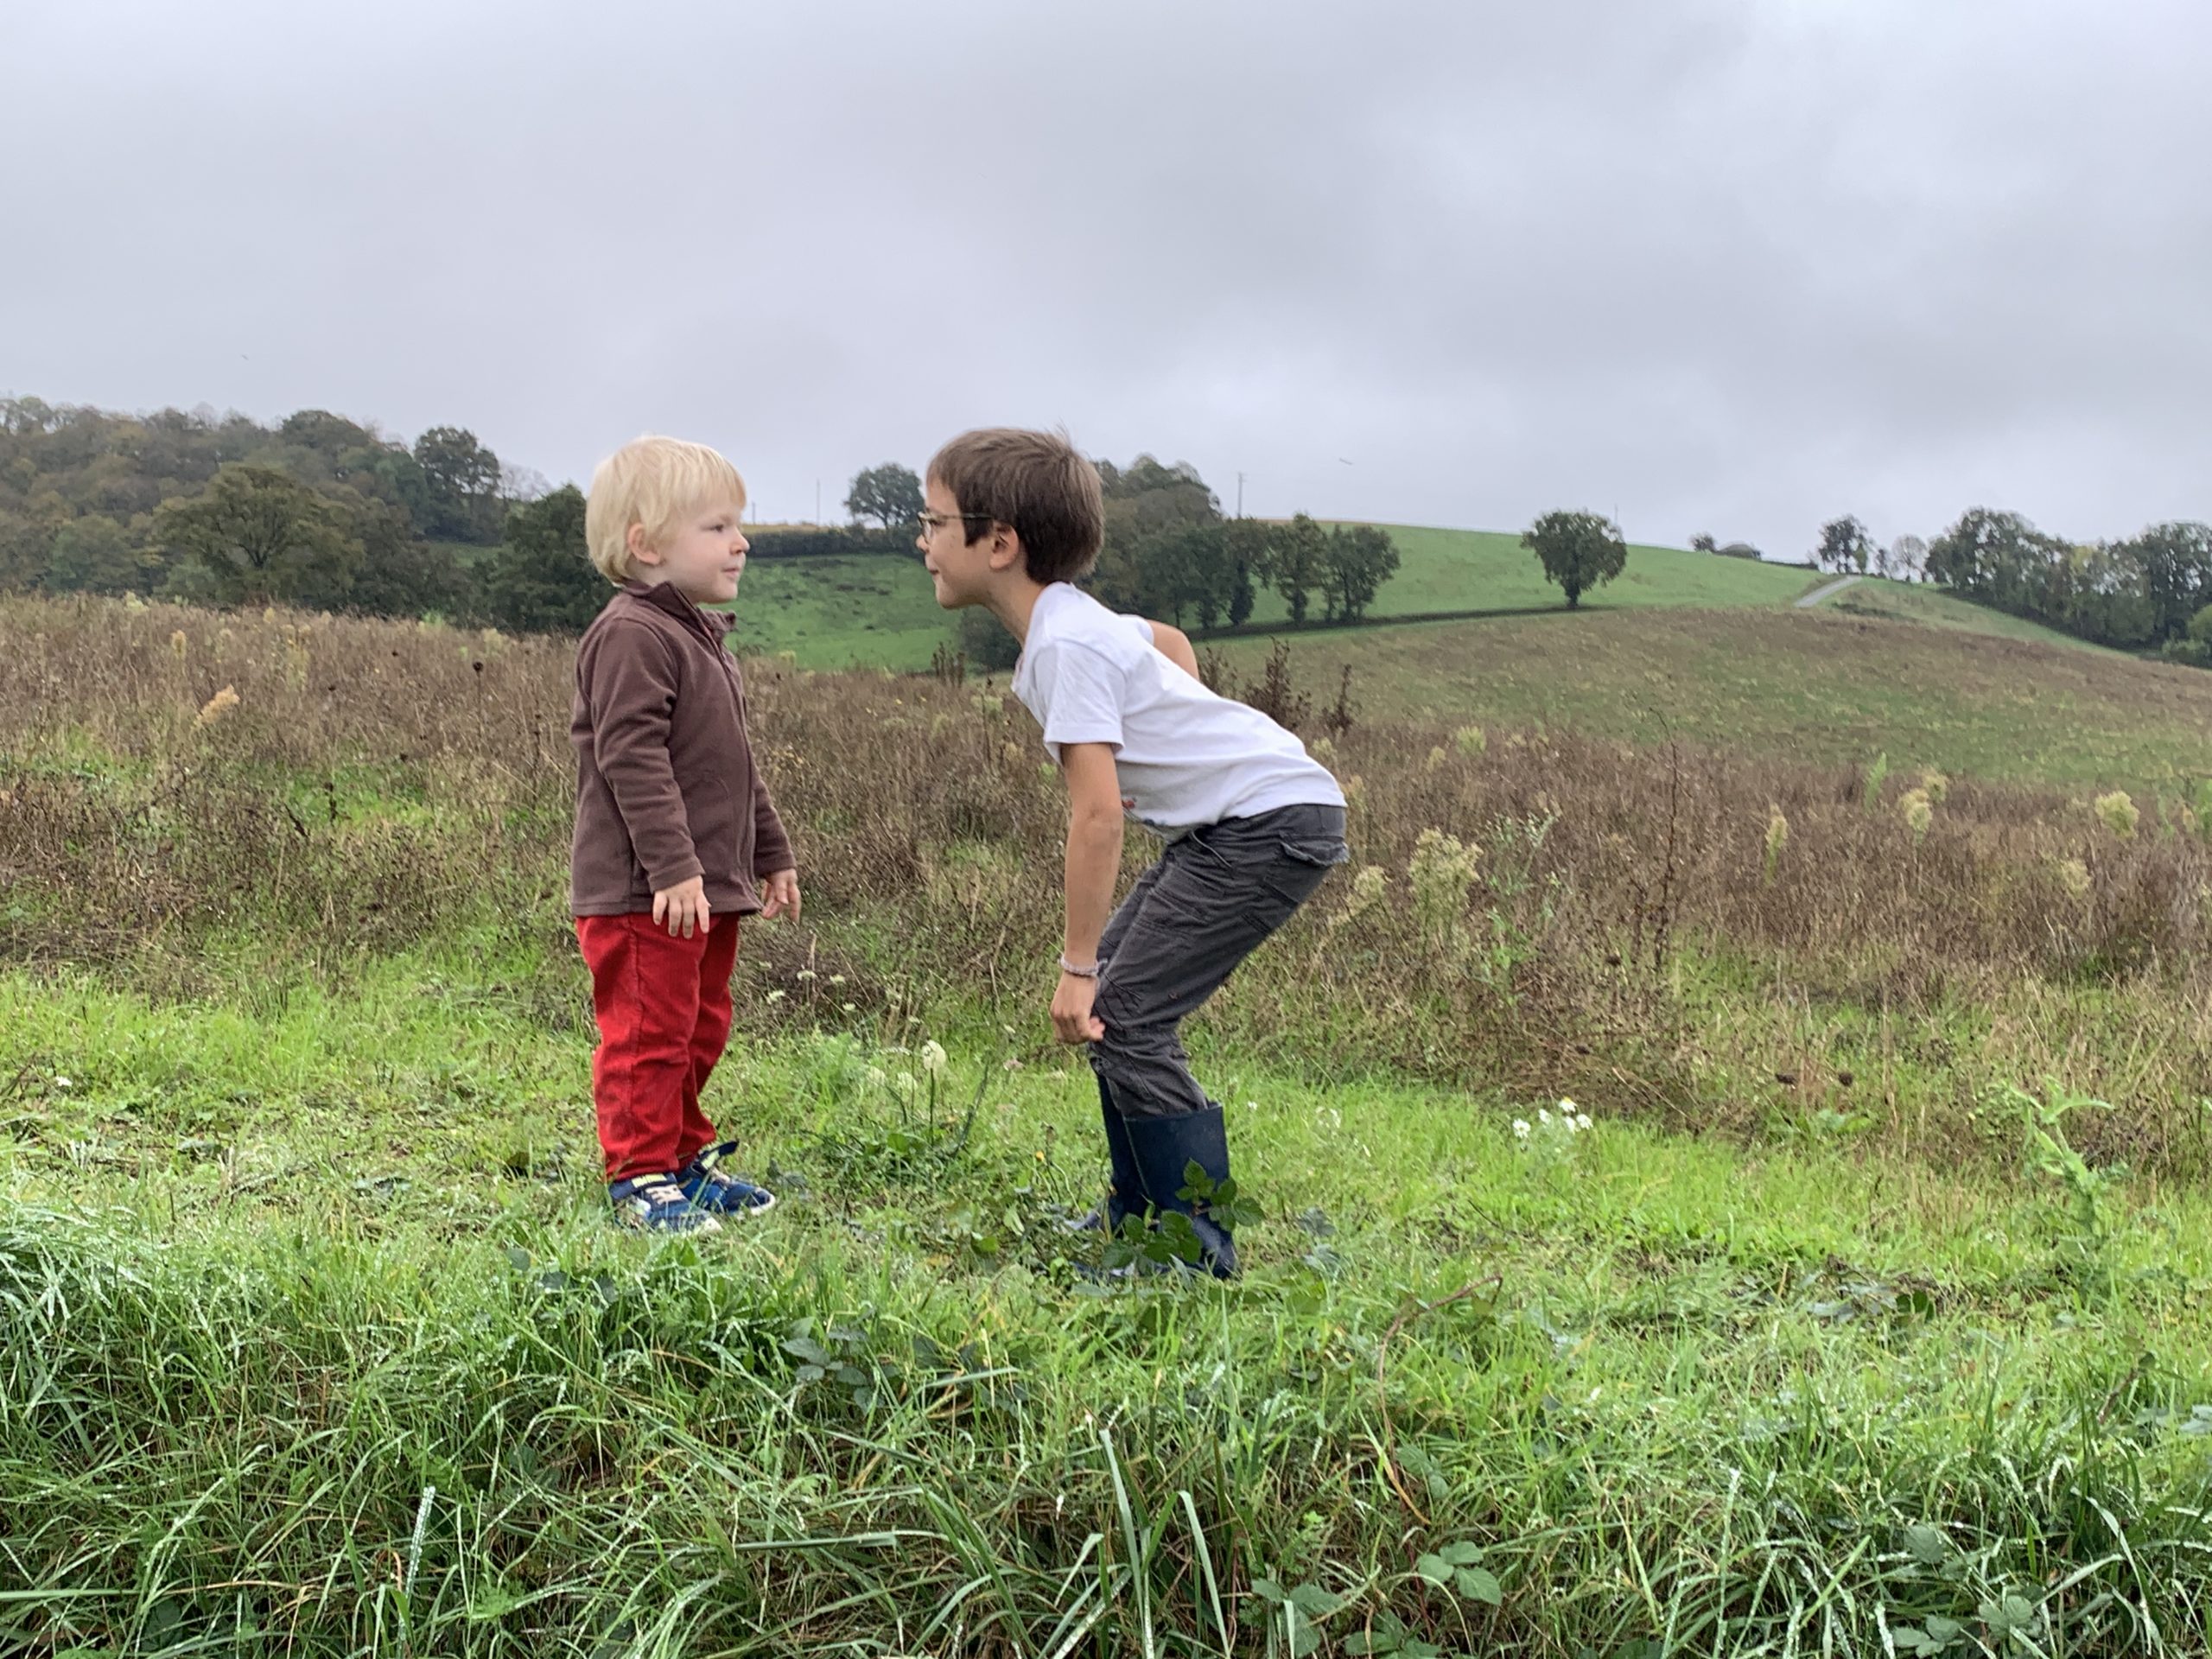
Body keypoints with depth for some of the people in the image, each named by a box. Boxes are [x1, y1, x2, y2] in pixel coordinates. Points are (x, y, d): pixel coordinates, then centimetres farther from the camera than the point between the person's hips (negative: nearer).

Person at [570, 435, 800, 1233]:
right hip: (642, 891, -10)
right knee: (648, 1032, -3)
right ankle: (639, 1175, 7)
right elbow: (632, 758, -22)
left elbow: (736, 765, 25)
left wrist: (771, 853, 25)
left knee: (701, 1026, 17)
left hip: (710, 882, 10)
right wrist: (673, 867, -26)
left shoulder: (702, 634, 18)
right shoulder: (631, 635, -14)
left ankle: (686, 1155, 29)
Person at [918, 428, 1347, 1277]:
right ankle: (1139, 1210, 21)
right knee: (1114, 983, 12)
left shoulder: (1062, 646, -20)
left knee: (1122, 1012, -11)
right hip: (1230, 822, 10)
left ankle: (1197, 1244, -4)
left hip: (1276, 820, -10)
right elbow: (1172, 642, 32)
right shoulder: (1073, 617, 10)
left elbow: (1096, 813, -25)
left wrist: (1076, 966, -21)